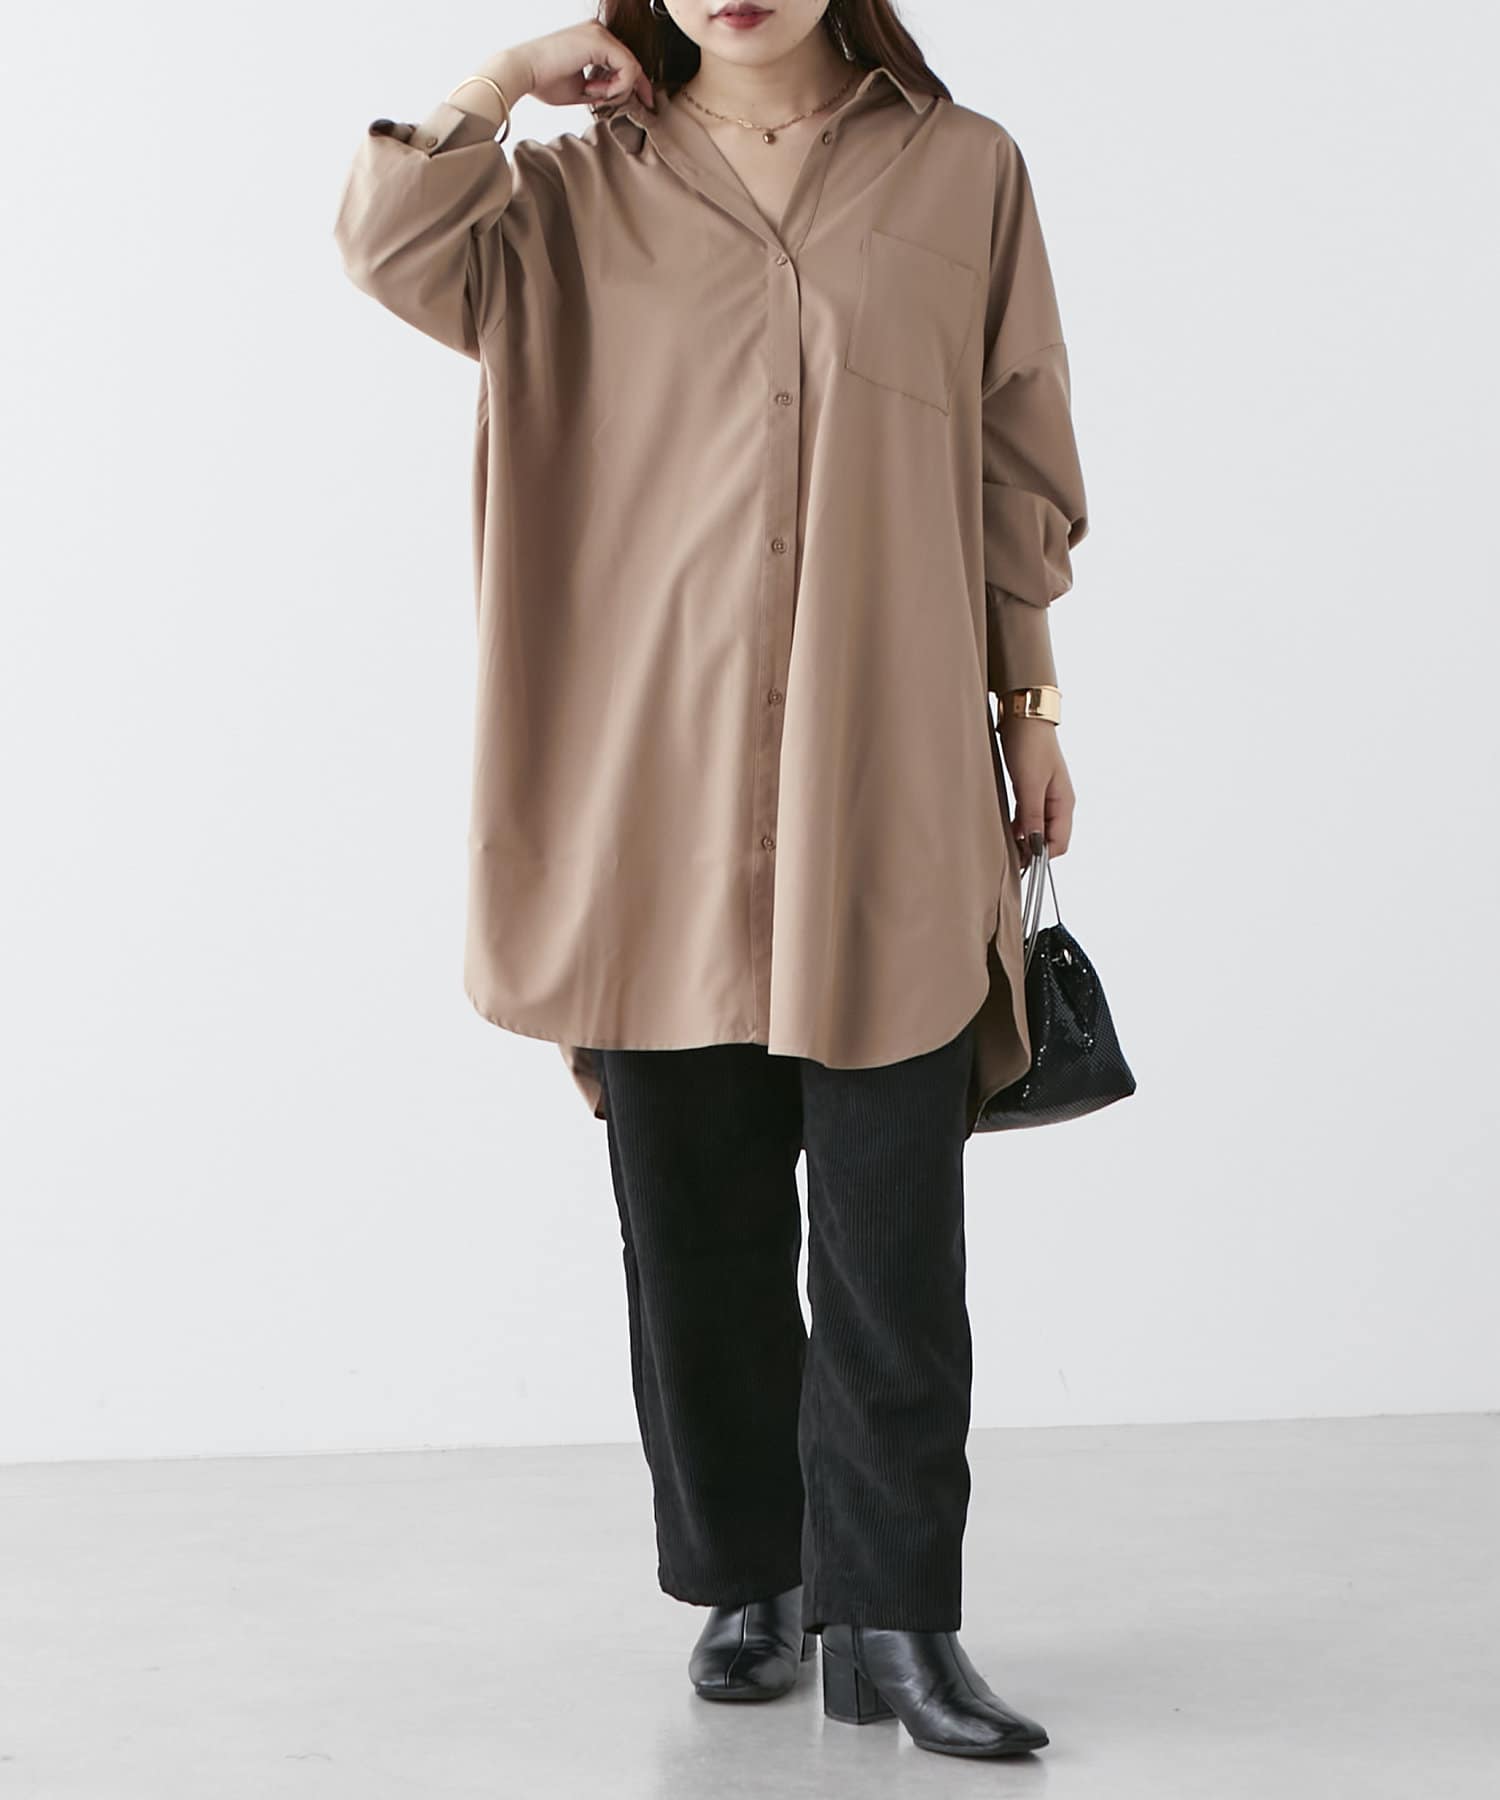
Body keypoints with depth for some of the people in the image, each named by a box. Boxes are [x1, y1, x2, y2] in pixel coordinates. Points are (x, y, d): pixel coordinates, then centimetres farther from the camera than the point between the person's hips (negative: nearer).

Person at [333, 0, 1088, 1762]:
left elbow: (1016, 473, 10)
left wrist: (1032, 708, 10)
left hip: (890, 781, -1)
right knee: (695, 1220, 8)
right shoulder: (582, 191, 9)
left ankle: (891, 1615, 6)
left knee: (894, 1231, -2)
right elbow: (392, 240, -10)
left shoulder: (963, 174, 7)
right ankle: (748, 1579, 23)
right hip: (658, 779, 1)